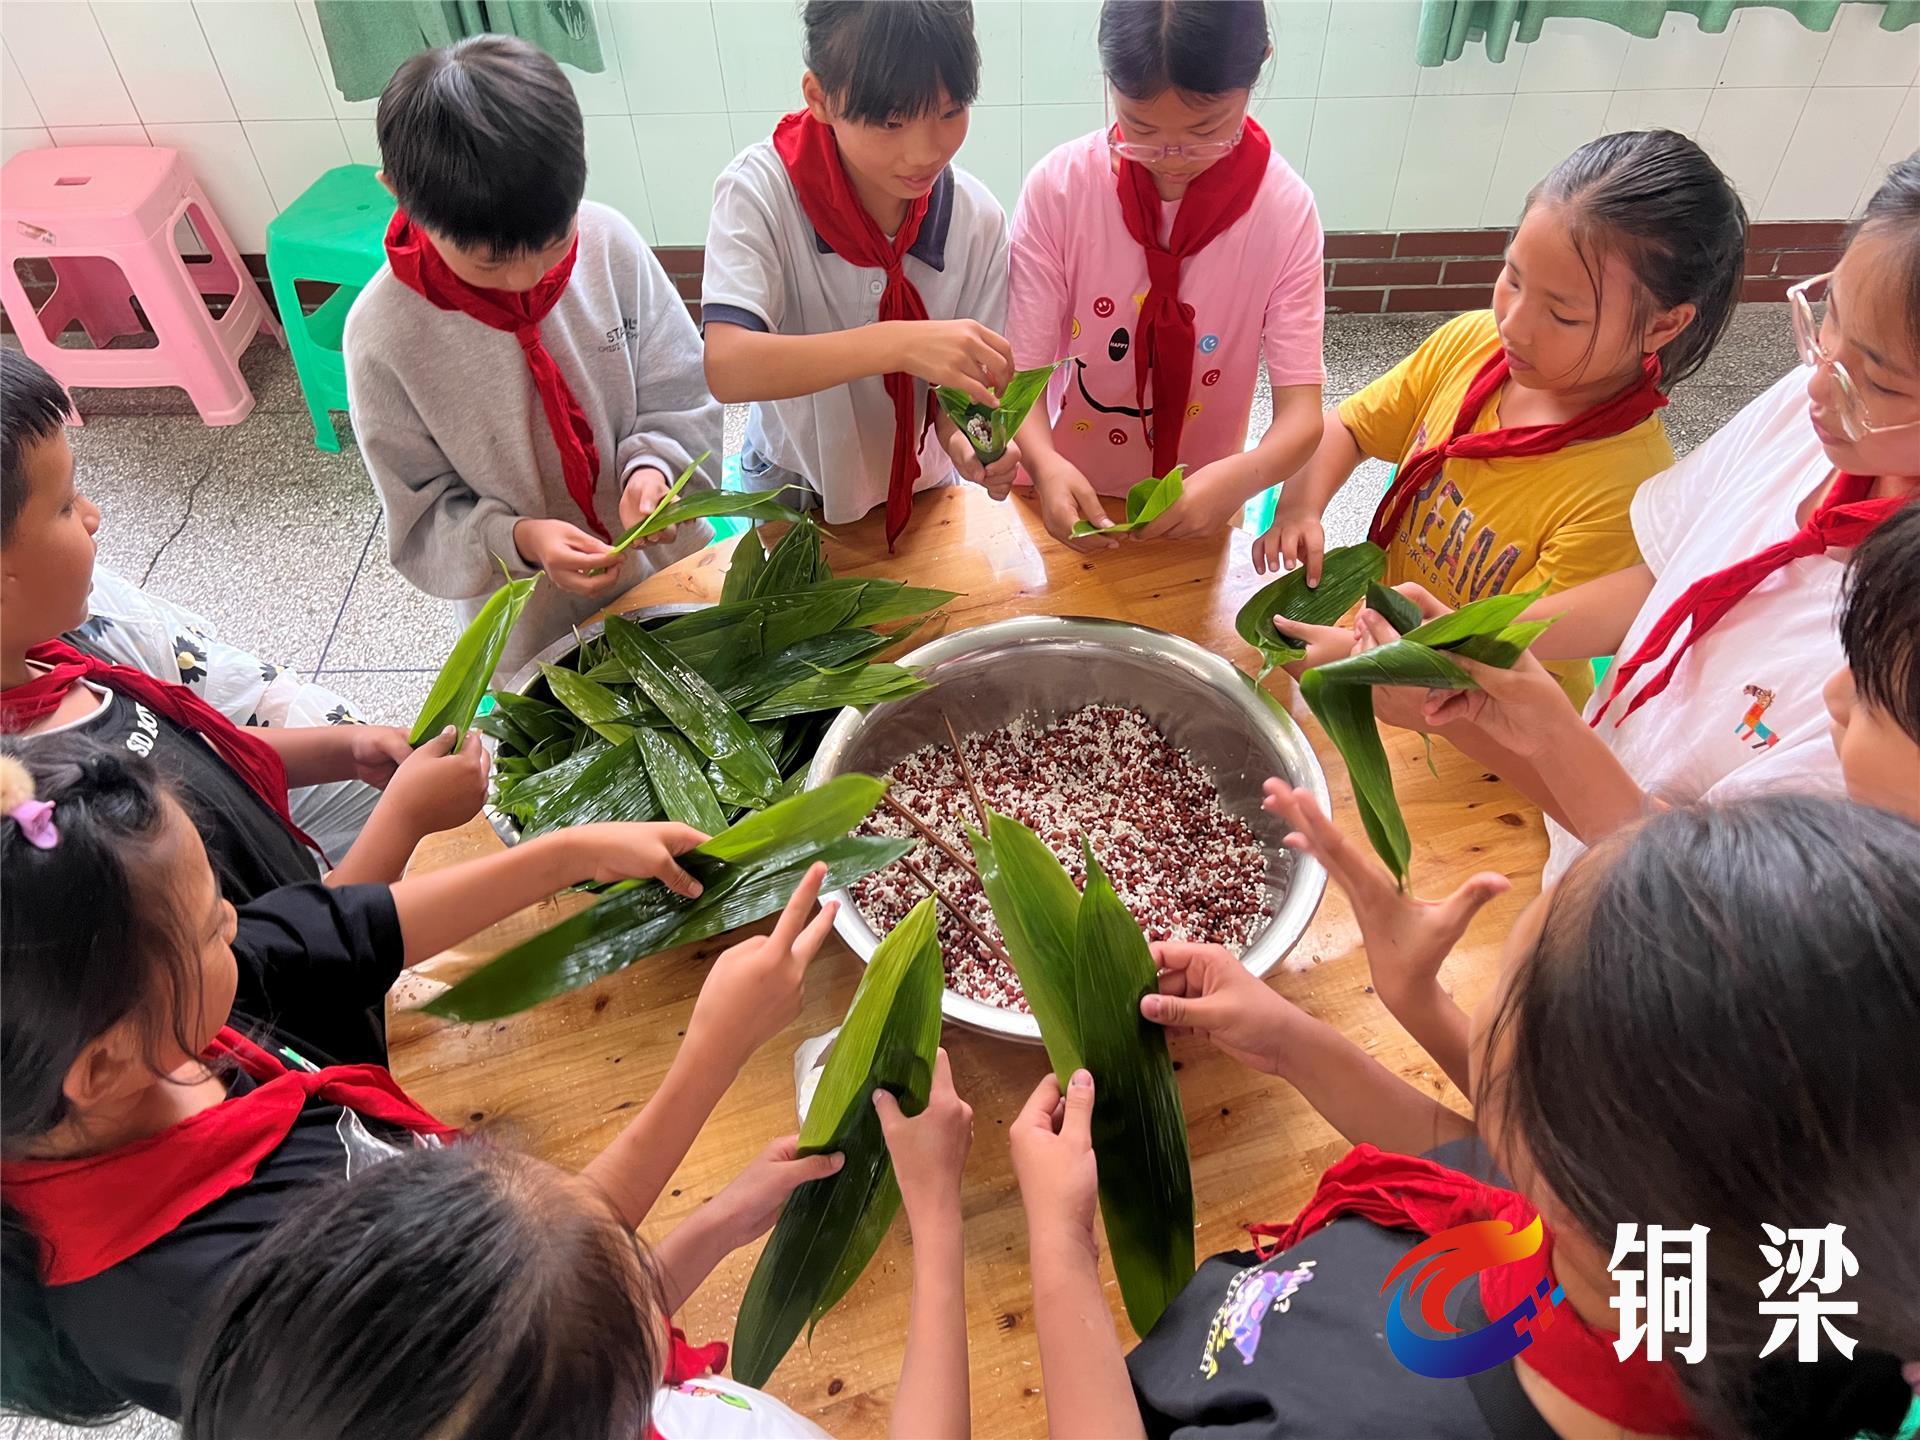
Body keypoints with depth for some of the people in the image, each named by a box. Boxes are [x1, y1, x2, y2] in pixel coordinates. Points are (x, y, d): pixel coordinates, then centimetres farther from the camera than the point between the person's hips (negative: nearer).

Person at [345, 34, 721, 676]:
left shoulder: (609, 243, -18)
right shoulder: (384, 335, -22)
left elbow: (681, 400, -8)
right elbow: (422, 517, -13)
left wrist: (653, 465, -28)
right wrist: (518, 540, -32)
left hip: (672, 563, 2)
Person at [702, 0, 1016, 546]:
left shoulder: (976, 218, -18)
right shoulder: (760, 188, -26)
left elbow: (959, 376, -9)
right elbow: (726, 367, -38)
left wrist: (962, 438, -33)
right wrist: (897, 343, -50)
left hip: (919, 483, 2)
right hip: (793, 485, -1)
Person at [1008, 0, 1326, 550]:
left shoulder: (1286, 209, -19)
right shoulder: (1058, 187, -20)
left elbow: (1301, 413, -22)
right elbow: (1022, 370, -19)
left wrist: (1245, 475, -44)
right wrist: (1045, 464, -41)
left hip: (1199, 505, 1)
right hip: (1067, 493, 0)